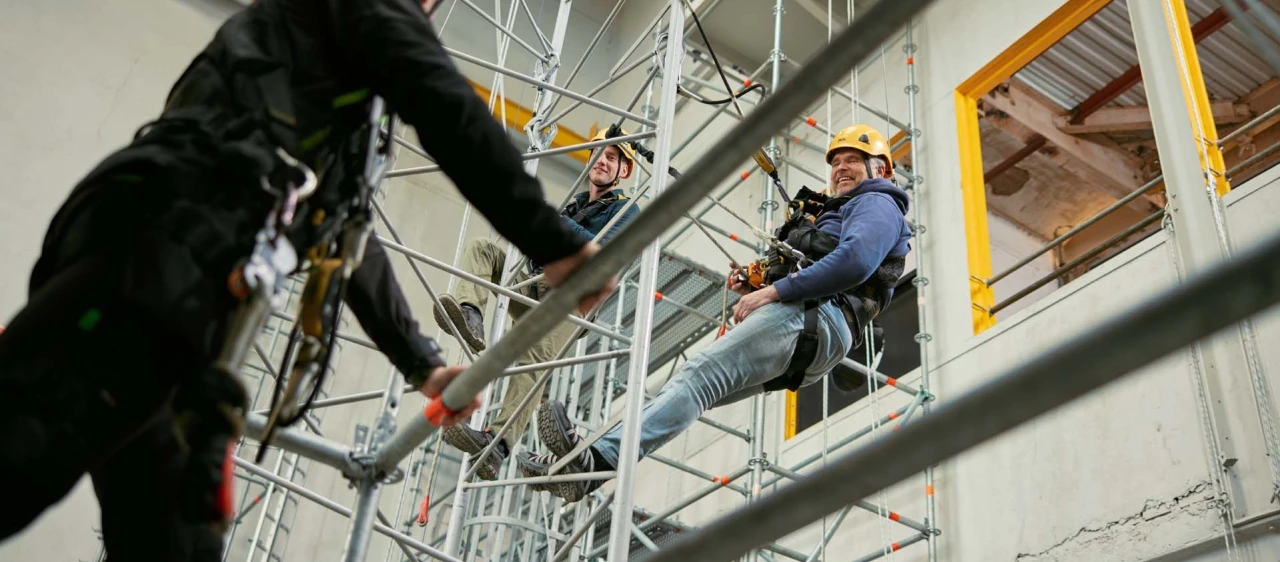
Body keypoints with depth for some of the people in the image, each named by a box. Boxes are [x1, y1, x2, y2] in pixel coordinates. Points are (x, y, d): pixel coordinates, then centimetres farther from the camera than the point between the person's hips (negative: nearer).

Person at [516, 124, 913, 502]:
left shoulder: (878, 204, 8)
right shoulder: (832, 214, 39)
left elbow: (854, 260, -15)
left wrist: (773, 292, -17)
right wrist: (756, 287, 14)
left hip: (814, 318, -10)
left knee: (701, 373, -26)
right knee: (694, 389, -2)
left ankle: (598, 460, -40)